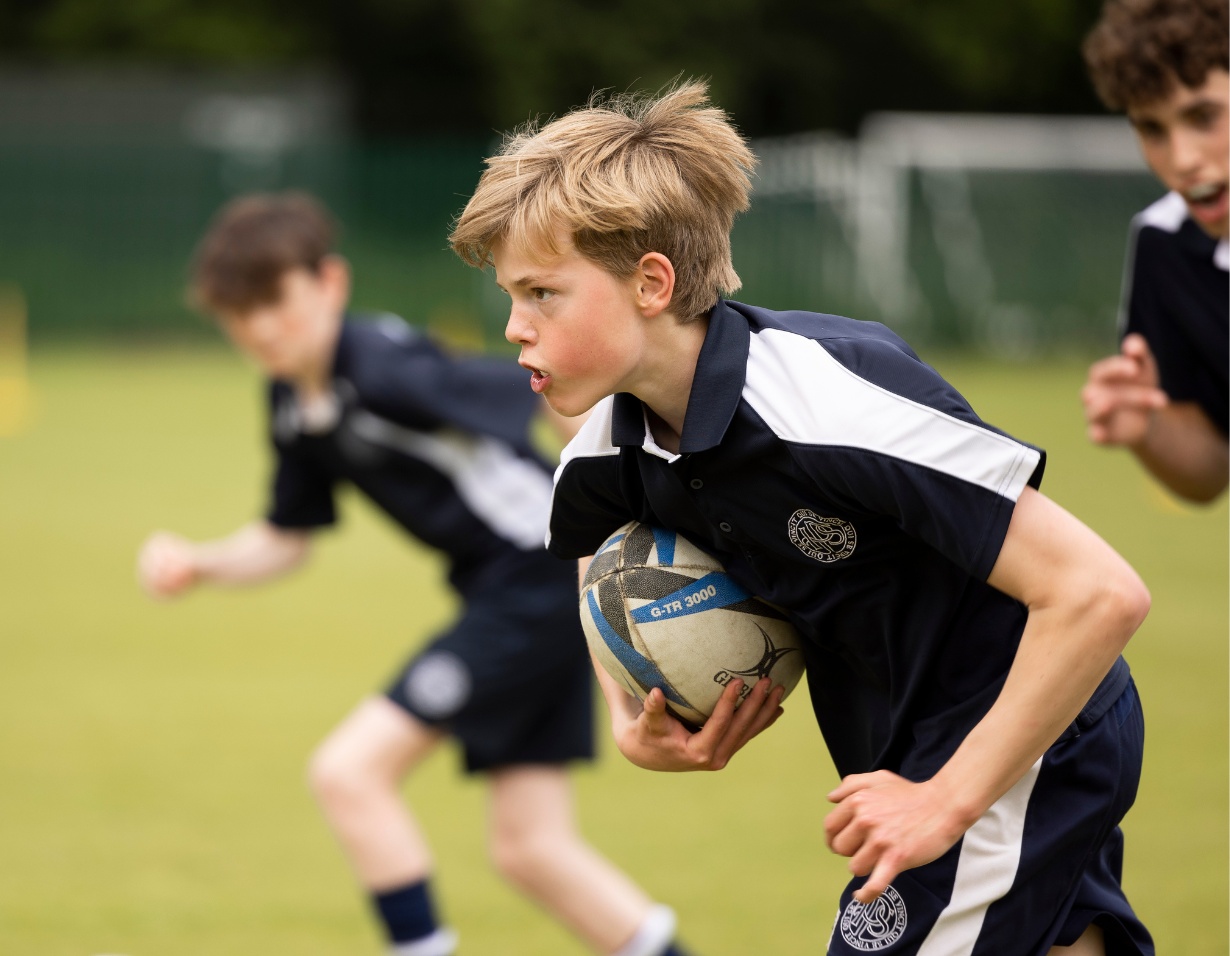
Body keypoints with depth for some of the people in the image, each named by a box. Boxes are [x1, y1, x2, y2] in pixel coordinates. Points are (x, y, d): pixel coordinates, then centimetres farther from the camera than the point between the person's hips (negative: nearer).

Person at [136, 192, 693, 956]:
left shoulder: (385, 369, -20)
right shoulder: (294, 407, 8)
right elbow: (285, 541, 19)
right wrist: (196, 565, 1)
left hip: (542, 579, -9)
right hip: (496, 594, 9)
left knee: (349, 770, -11)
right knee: (529, 849, 9)